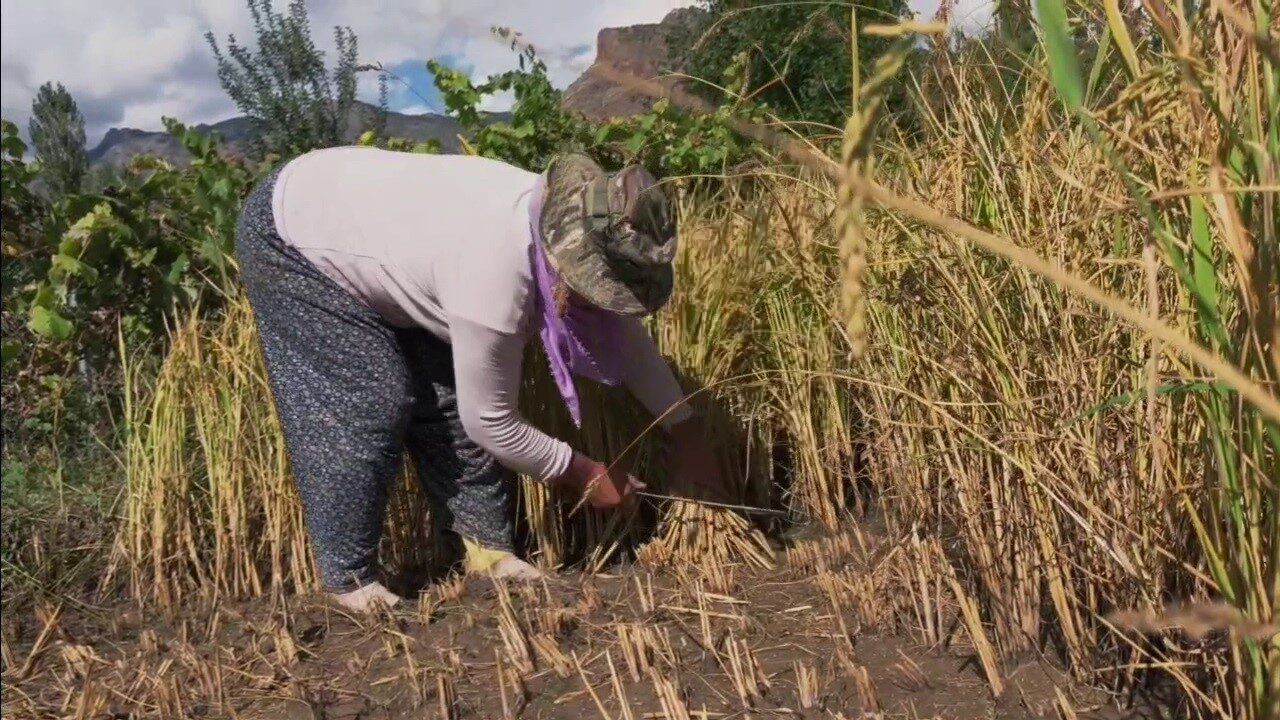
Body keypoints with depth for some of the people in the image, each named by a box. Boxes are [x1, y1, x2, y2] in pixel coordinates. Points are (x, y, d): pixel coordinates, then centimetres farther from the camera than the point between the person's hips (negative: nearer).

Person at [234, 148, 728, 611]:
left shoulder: (563, 222, -15)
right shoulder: (494, 279, -40)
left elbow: (621, 333, 2)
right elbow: (492, 421, -26)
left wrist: (688, 437, 5)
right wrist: (582, 476, -11)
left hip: (360, 222, 8)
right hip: (289, 237, -8)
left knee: (450, 392, 1)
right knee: (365, 410, -13)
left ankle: (486, 544, 12)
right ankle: (348, 581, 4)